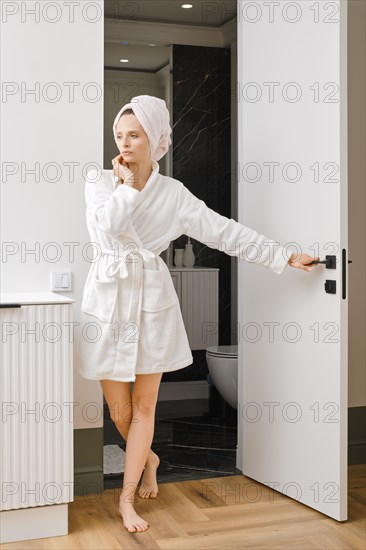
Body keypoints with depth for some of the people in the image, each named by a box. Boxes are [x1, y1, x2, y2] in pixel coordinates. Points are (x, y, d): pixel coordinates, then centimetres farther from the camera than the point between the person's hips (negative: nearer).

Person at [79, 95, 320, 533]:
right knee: (118, 409, 6)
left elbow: (225, 231, 1)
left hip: (152, 302, 0)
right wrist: (127, 184, -11)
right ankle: (148, 459, 38)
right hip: (109, 300, 0)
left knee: (144, 406, 4)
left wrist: (284, 258, 0)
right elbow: (103, 230, -19)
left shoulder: (172, 193, 2)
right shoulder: (100, 182, 0)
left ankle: (127, 499, 20)